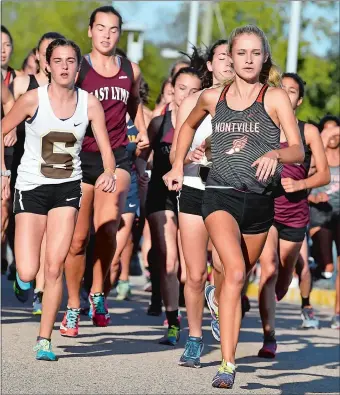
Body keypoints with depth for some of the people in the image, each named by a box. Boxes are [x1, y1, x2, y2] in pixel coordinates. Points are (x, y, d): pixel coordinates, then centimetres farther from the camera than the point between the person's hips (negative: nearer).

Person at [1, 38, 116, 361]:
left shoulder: (89, 104, -5)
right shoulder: (33, 99, -12)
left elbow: (106, 150, -4)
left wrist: (109, 173, -25)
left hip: (67, 188, 2)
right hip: (32, 187, -2)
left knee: (55, 267, -5)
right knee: (28, 273, -8)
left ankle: (44, 340, 6)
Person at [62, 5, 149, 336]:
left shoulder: (131, 71, 7)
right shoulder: (78, 69, -4)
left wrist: (142, 131, 13)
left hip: (117, 158, 1)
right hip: (82, 157, -1)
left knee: (108, 226, -21)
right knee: (78, 237, 3)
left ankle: (97, 293, 0)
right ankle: (73, 306, 20)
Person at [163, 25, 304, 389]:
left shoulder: (275, 98, -1)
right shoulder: (213, 98, 7)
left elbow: (298, 150, -11)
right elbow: (188, 126, 30)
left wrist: (274, 154, -32)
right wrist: (178, 166, 20)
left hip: (259, 199, 1)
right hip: (220, 194, -1)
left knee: (239, 276, 14)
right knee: (234, 271, -22)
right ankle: (227, 365, -27)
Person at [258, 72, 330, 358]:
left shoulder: (308, 132, 0)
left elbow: (324, 175, 1)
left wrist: (299, 184, -15)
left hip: (295, 213, 1)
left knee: (284, 276, 13)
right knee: (269, 269, -18)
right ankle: (269, 337, -16)